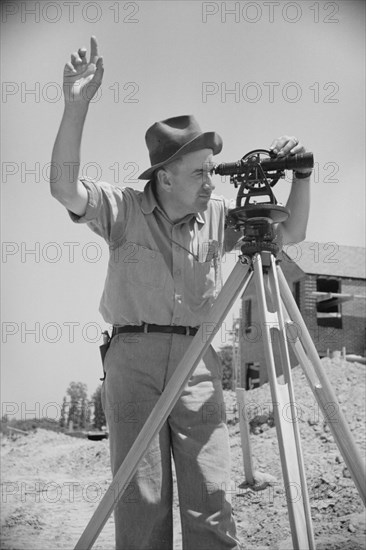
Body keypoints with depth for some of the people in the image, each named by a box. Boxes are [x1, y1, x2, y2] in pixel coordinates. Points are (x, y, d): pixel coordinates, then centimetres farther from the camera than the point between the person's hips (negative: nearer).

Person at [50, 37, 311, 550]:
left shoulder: (218, 215, 10)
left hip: (198, 364, 2)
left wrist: (301, 174, -2)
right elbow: (64, 187, -14)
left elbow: (292, 232, 14)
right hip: (133, 358, -2)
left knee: (212, 504, -3)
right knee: (141, 503, -2)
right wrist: (76, 105, -24)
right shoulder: (124, 209, 2)